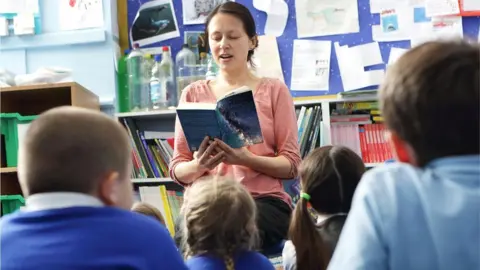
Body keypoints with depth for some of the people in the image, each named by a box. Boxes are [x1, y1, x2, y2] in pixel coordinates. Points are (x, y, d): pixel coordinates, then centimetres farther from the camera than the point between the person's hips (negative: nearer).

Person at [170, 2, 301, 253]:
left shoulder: (273, 90, 7)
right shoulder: (193, 94, 12)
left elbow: (291, 165, 2)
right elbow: (177, 169, 9)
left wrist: (246, 159, -17)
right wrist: (199, 165, -14)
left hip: (264, 200, -1)